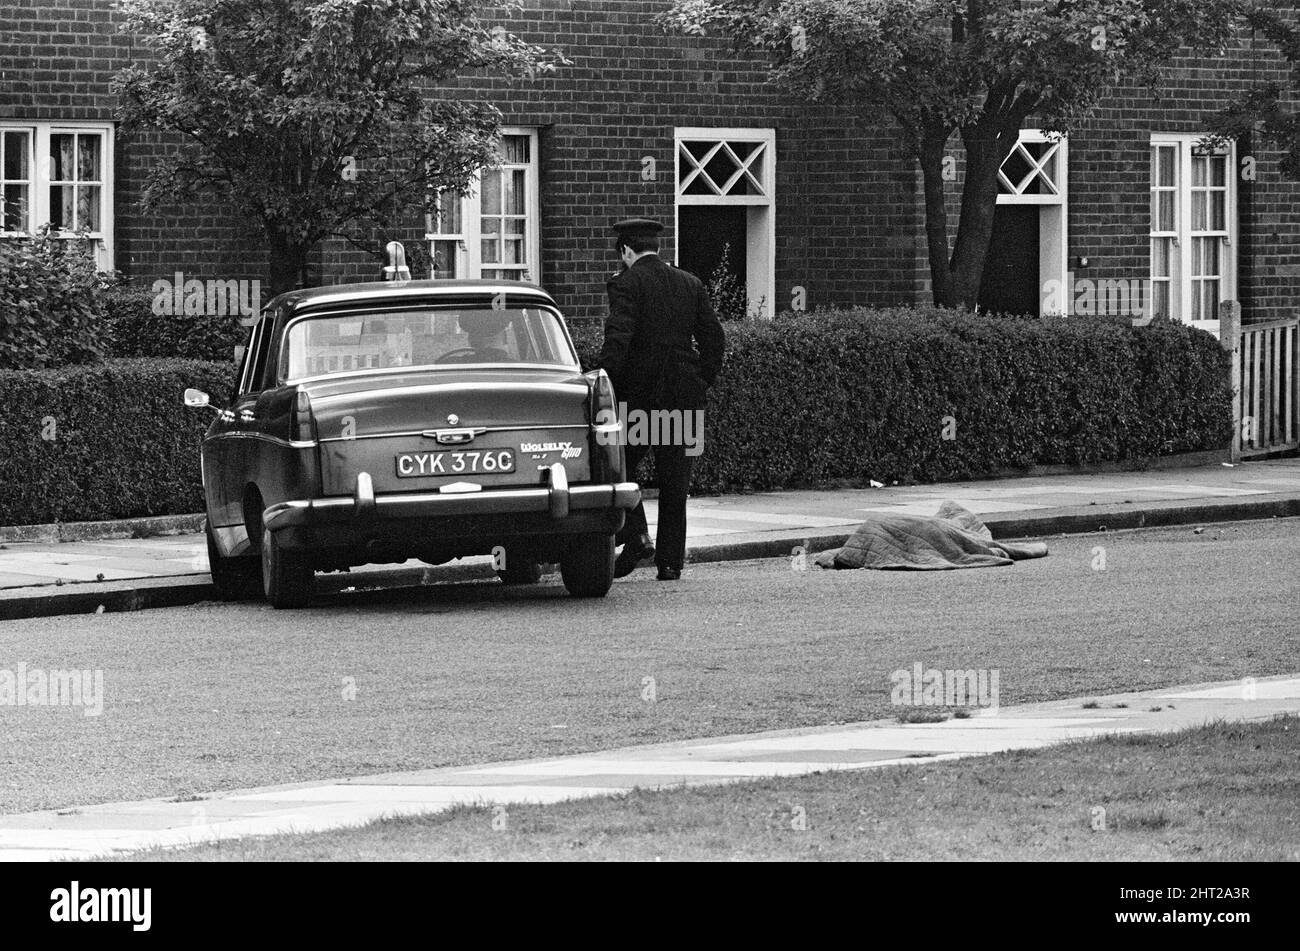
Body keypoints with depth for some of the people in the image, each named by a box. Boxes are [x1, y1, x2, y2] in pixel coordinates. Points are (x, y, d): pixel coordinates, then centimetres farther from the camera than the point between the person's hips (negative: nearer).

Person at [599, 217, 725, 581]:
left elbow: (618, 337, -18)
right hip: (683, 395, 5)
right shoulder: (690, 284, 10)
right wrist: (703, 382, 12)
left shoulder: (626, 283, -7)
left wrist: (606, 385, -16)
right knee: (674, 481, 9)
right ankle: (670, 560, 9)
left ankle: (636, 536, -8)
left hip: (637, 394, -5)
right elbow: (714, 336, 8)